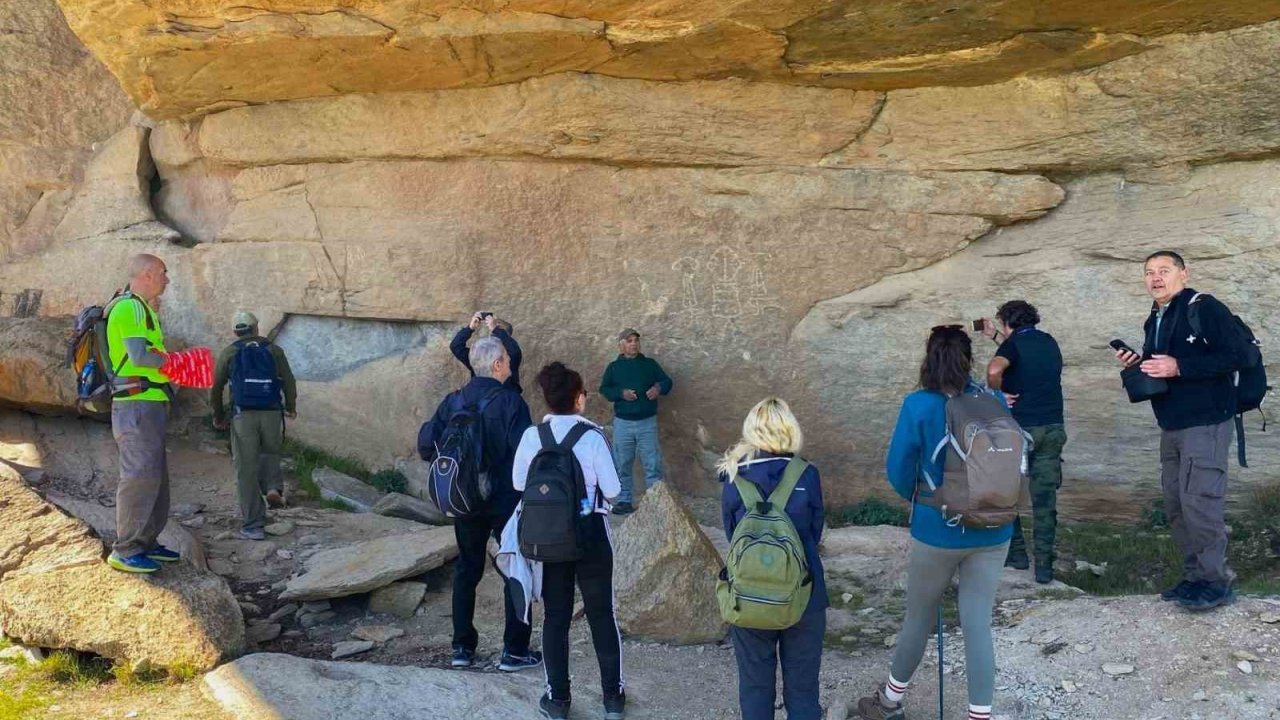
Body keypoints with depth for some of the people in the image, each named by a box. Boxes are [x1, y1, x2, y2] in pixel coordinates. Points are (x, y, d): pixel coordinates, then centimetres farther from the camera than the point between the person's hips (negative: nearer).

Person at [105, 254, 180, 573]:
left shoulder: (141, 308, 20)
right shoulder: (129, 307, -12)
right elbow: (139, 356, -22)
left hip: (150, 405, 11)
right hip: (137, 405, -11)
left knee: (156, 476, 14)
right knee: (140, 475, -10)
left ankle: (146, 542, 21)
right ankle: (124, 551, -4)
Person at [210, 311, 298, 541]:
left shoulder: (229, 353, 6)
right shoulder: (274, 350, 7)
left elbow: (216, 388, 8)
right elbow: (289, 382, 3)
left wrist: (218, 416, 23)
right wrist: (291, 407, 21)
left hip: (243, 416, -1)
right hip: (272, 414, 1)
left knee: (247, 470, 4)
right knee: (270, 454, 28)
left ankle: (253, 526, 3)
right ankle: (273, 487, -1)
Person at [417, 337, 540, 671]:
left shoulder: (453, 401, -1)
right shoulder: (511, 402, -14)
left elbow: (426, 446, -2)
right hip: (507, 501, -4)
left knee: (466, 569, 17)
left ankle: (463, 647, 20)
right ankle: (514, 651, 8)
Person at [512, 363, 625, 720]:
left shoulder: (532, 436, -8)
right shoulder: (593, 436, -15)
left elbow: (518, 482, 1)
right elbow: (612, 489, -12)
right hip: (591, 532, -2)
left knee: (555, 615, 13)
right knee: (601, 613, 11)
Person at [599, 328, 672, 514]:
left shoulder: (650, 364, 8)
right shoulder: (614, 367, 8)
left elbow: (666, 381, 6)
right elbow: (604, 389, 2)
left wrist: (659, 388, -16)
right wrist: (621, 393, -15)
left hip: (647, 422, -1)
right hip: (622, 422, 1)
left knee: (653, 463, -5)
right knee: (622, 464, 5)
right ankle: (625, 501, 14)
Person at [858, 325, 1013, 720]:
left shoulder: (919, 406, -14)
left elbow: (899, 470, -10)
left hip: (937, 532, -2)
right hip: (993, 532, 2)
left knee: (919, 617, 16)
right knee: (978, 625, 9)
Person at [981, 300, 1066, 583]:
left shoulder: (1014, 343, -8)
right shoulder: (1049, 342, 11)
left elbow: (994, 369, -30)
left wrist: (998, 394, -13)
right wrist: (997, 337, 39)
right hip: (1053, 428, 5)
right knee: (1045, 498, 5)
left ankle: (1016, 553, 18)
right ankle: (1044, 564, 3)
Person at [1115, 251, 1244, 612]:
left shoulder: (1205, 308, -10)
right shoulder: (1154, 321, 16)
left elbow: (1233, 355, -20)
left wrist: (1179, 366, -24)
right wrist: (1137, 365, 4)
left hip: (1205, 423, -9)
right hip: (1171, 427, 9)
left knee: (1199, 501, -10)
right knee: (1176, 505, 9)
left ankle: (1216, 581, 1)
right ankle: (1194, 576, 19)